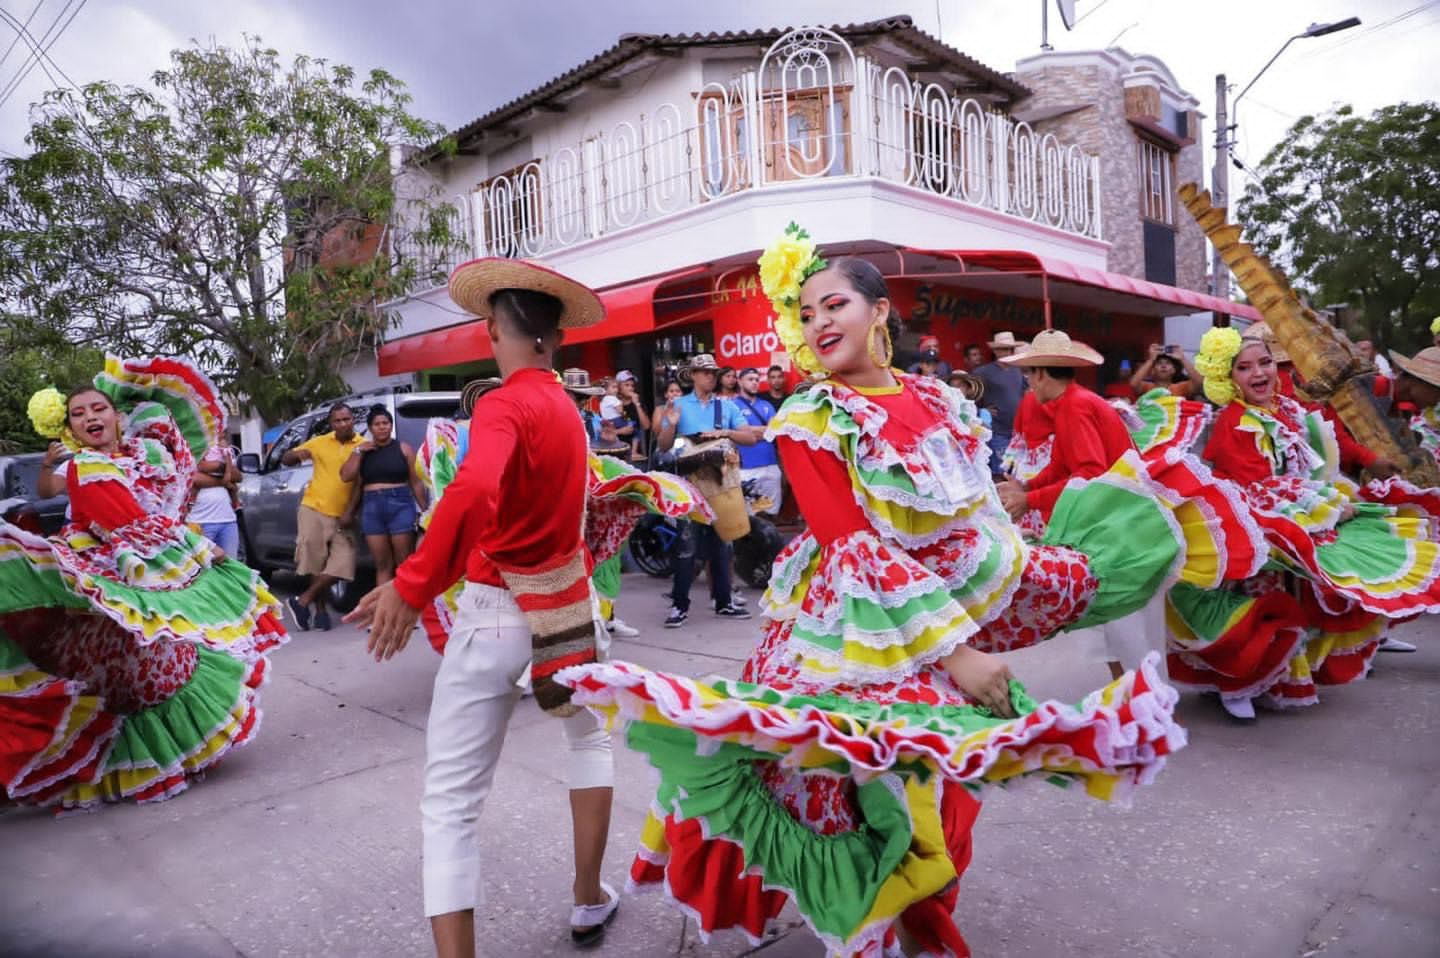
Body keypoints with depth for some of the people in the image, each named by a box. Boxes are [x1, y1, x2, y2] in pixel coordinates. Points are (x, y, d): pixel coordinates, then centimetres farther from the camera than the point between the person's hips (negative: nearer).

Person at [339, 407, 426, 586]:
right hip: (372, 509, 3)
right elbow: (345, 476, 2)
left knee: (404, 563, -3)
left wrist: (424, 509, -3)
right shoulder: (362, 451, 12)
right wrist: (357, 451, -3)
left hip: (400, 506, -3)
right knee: (382, 565, 5)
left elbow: (416, 482, 3)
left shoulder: (403, 449, 5)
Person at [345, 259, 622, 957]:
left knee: (450, 803, 3)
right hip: (567, 600, 7)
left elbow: (475, 490, -37)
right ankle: (590, 901, 38)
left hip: (498, 612, -6)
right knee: (588, 737, 28)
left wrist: (411, 586, -35)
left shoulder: (504, 405, -16)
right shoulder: (565, 405, 5)